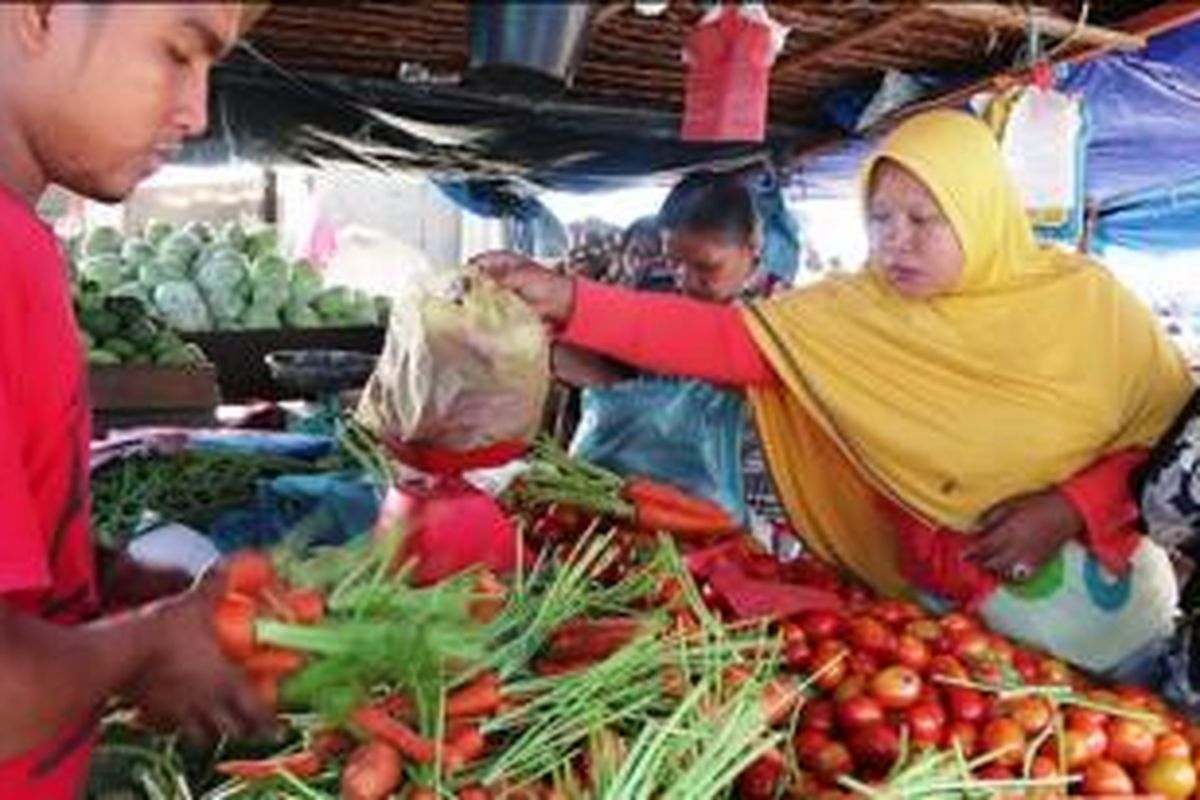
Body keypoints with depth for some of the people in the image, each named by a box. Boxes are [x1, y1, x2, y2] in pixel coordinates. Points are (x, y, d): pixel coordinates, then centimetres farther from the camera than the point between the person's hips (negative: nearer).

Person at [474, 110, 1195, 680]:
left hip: (1103, 600, 0)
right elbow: (722, 340, -18)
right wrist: (569, 302, -29)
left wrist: (1071, 508, -20)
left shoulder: (1085, 301, -9)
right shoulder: (856, 314, -7)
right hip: (946, 613, 1)